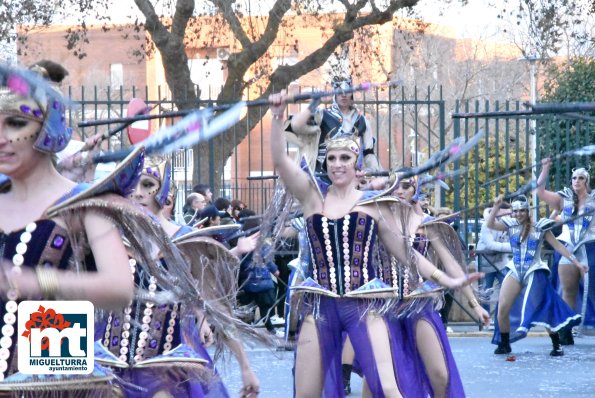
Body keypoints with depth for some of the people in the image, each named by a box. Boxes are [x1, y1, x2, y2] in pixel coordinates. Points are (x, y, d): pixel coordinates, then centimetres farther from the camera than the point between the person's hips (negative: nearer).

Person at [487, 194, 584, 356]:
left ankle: (556, 346, 5)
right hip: (515, 271, 3)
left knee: (544, 311, -7)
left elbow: (558, 246, 0)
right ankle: (504, 344, 10)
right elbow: (490, 224, -7)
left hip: (535, 272, -3)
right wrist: (496, 207, -21)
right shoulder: (511, 225, 5)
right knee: (502, 308, -7)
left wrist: (576, 262, -2)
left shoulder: (539, 227, -3)